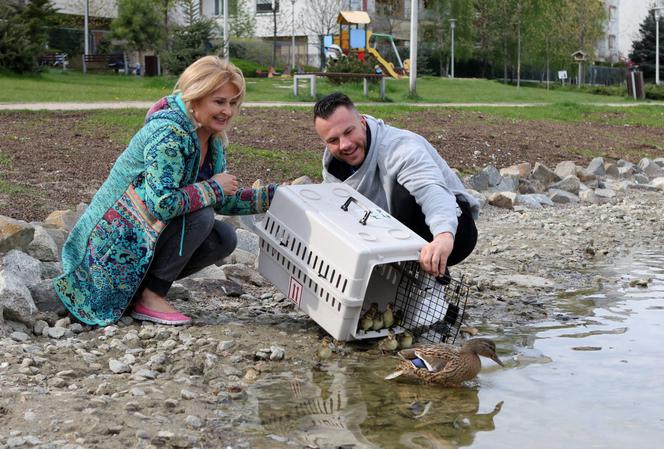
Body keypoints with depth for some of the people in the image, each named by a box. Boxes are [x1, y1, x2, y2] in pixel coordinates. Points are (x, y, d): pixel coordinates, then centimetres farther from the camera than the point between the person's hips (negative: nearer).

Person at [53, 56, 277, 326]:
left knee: (224, 240, 0)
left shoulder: (213, 141, 6)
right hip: (114, 241, -9)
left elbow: (223, 201, 12)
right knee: (200, 216, -24)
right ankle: (150, 297, -12)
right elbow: (161, 204, -33)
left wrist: (275, 195, 4)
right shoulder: (170, 133, -24)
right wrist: (213, 187, -22)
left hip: (144, 234, 9)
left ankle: (141, 285, 7)